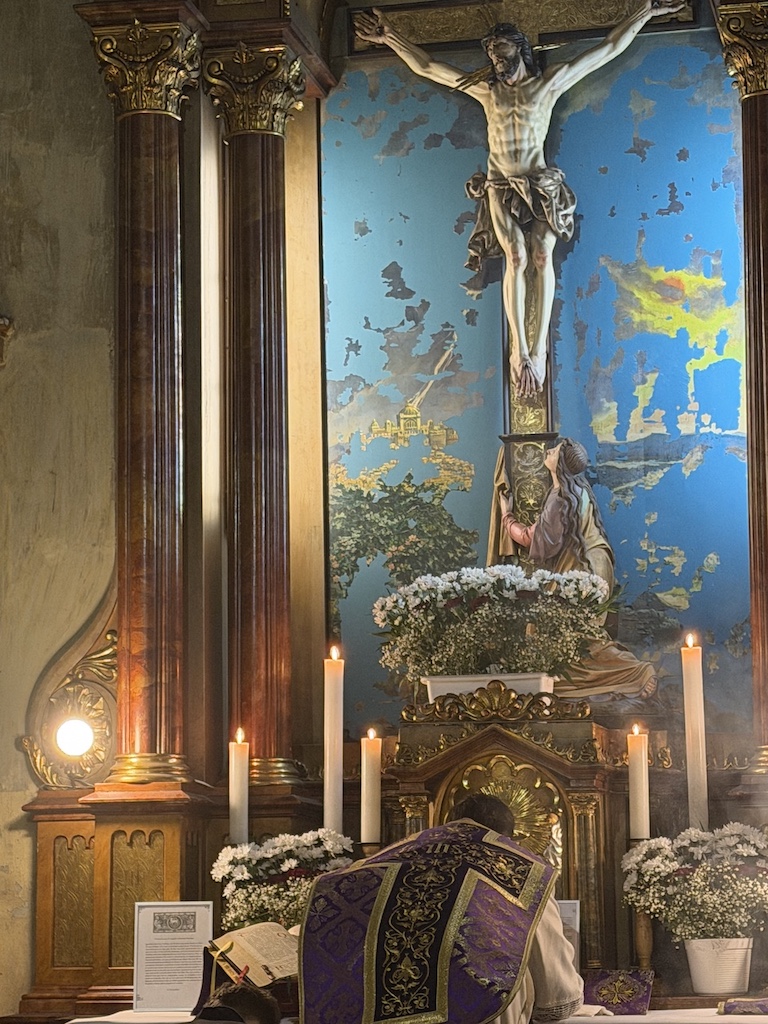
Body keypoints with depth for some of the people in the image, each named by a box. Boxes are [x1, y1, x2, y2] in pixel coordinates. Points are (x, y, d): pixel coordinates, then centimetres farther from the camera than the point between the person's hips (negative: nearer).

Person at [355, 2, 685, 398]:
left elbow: (608, 49, 6)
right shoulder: (484, 88, 10)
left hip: (541, 185, 0)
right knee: (516, 258, -16)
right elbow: (425, 66, 14)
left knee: (542, 256, -14)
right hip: (501, 187, 0)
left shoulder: (550, 82, 5)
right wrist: (390, 37, 9)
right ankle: (520, 349, -19)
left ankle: (538, 346, -16)